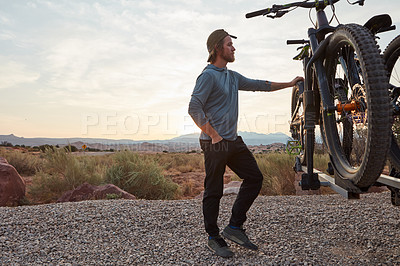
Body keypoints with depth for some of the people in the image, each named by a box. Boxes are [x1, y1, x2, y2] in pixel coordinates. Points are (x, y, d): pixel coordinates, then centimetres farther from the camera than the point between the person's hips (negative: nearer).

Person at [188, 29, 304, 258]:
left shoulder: (232, 76, 18)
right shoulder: (208, 75, -9)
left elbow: (257, 85, 25)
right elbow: (194, 108, -17)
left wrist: (289, 84, 26)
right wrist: (213, 135, -17)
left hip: (234, 140, 9)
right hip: (215, 143, -9)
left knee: (254, 178, 7)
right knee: (214, 191, 1)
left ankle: (234, 227, 16)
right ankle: (213, 238, 17)